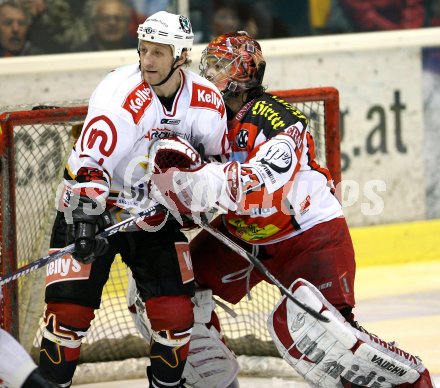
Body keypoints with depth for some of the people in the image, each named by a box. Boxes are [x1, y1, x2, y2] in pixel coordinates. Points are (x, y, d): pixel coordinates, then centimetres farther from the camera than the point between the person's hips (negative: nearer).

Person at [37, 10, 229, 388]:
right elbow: (89, 163, -34)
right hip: (91, 209, -4)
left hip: (155, 217, 4)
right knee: (70, 307, -11)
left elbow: (220, 161, 9)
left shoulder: (206, 100, -9)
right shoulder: (124, 95, -26)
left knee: (175, 311, -2)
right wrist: (85, 218, -44)